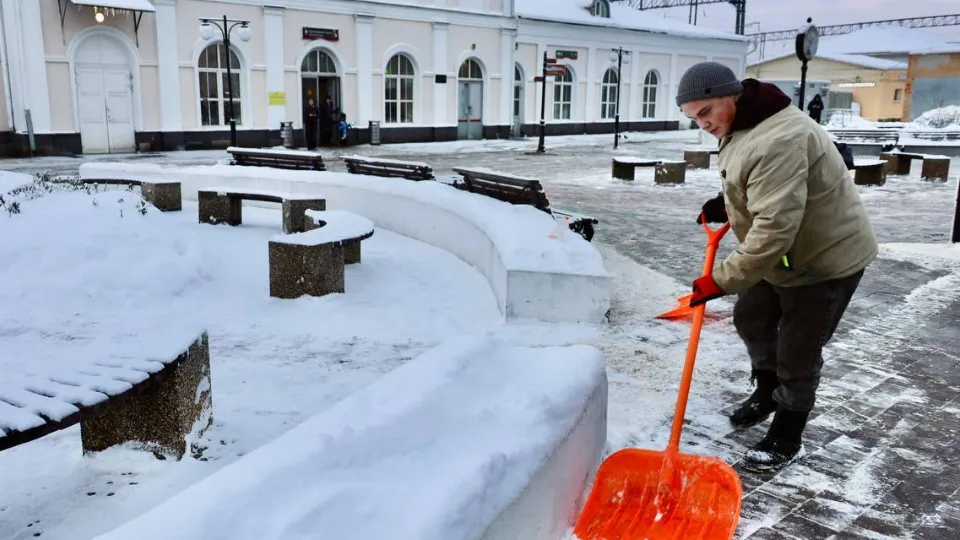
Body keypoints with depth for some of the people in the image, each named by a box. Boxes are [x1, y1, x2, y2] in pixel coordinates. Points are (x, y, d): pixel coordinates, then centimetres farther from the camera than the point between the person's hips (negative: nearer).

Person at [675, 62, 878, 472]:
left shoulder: (777, 141, -34)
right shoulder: (740, 125, 1)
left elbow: (775, 228, -36)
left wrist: (723, 280, -32)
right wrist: (725, 204, 2)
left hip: (828, 256, -10)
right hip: (784, 254, 10)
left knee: (797, 353, 1)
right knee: (751, 320, 22)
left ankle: (786, 442, 20)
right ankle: (767, 393, 47)